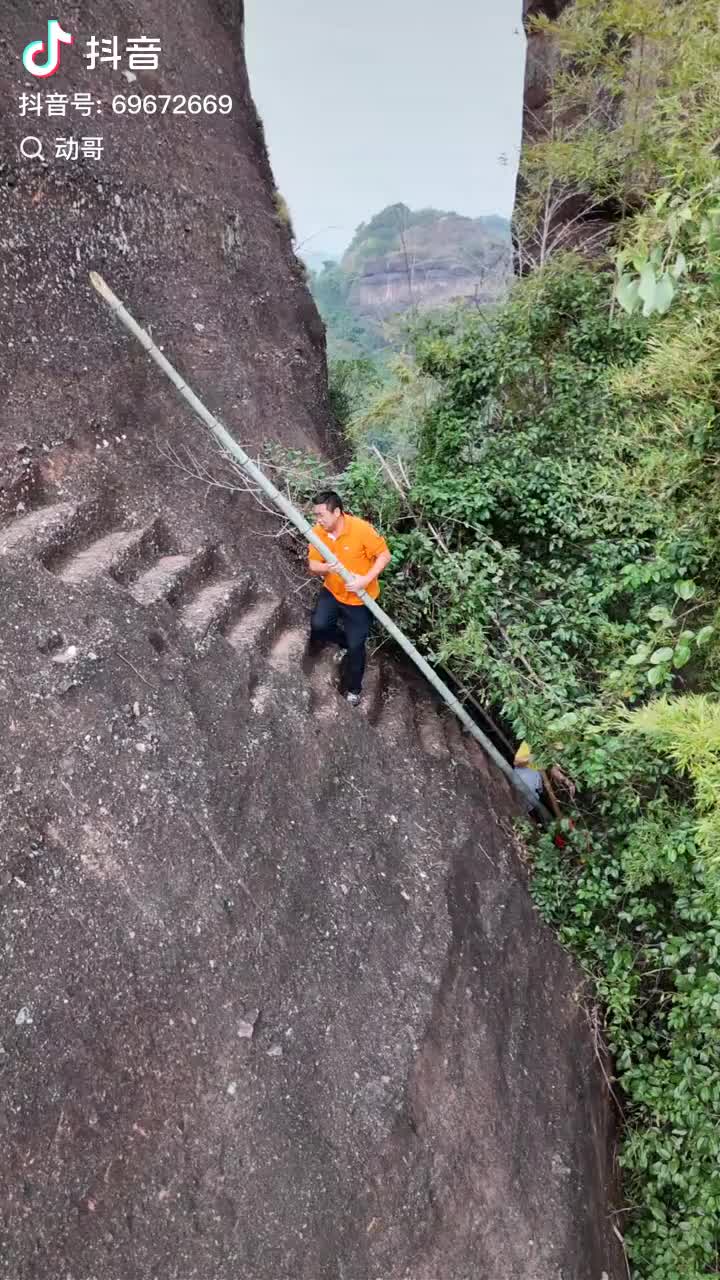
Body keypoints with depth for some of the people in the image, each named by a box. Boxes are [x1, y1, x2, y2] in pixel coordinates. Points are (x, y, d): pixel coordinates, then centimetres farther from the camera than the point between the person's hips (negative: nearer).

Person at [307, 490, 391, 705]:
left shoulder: (361, 529, -25)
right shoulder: (318, 532, -11)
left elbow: (384, 556, -17)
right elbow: (313, 567, -5)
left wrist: (366, 580, -29)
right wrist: (326, 568, -29)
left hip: (359, 598, -4)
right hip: (332, 591, 4)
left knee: (355, 646, 2)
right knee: (318, 625, -17)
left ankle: (352, 688, 26)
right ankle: (343, 640, 17)